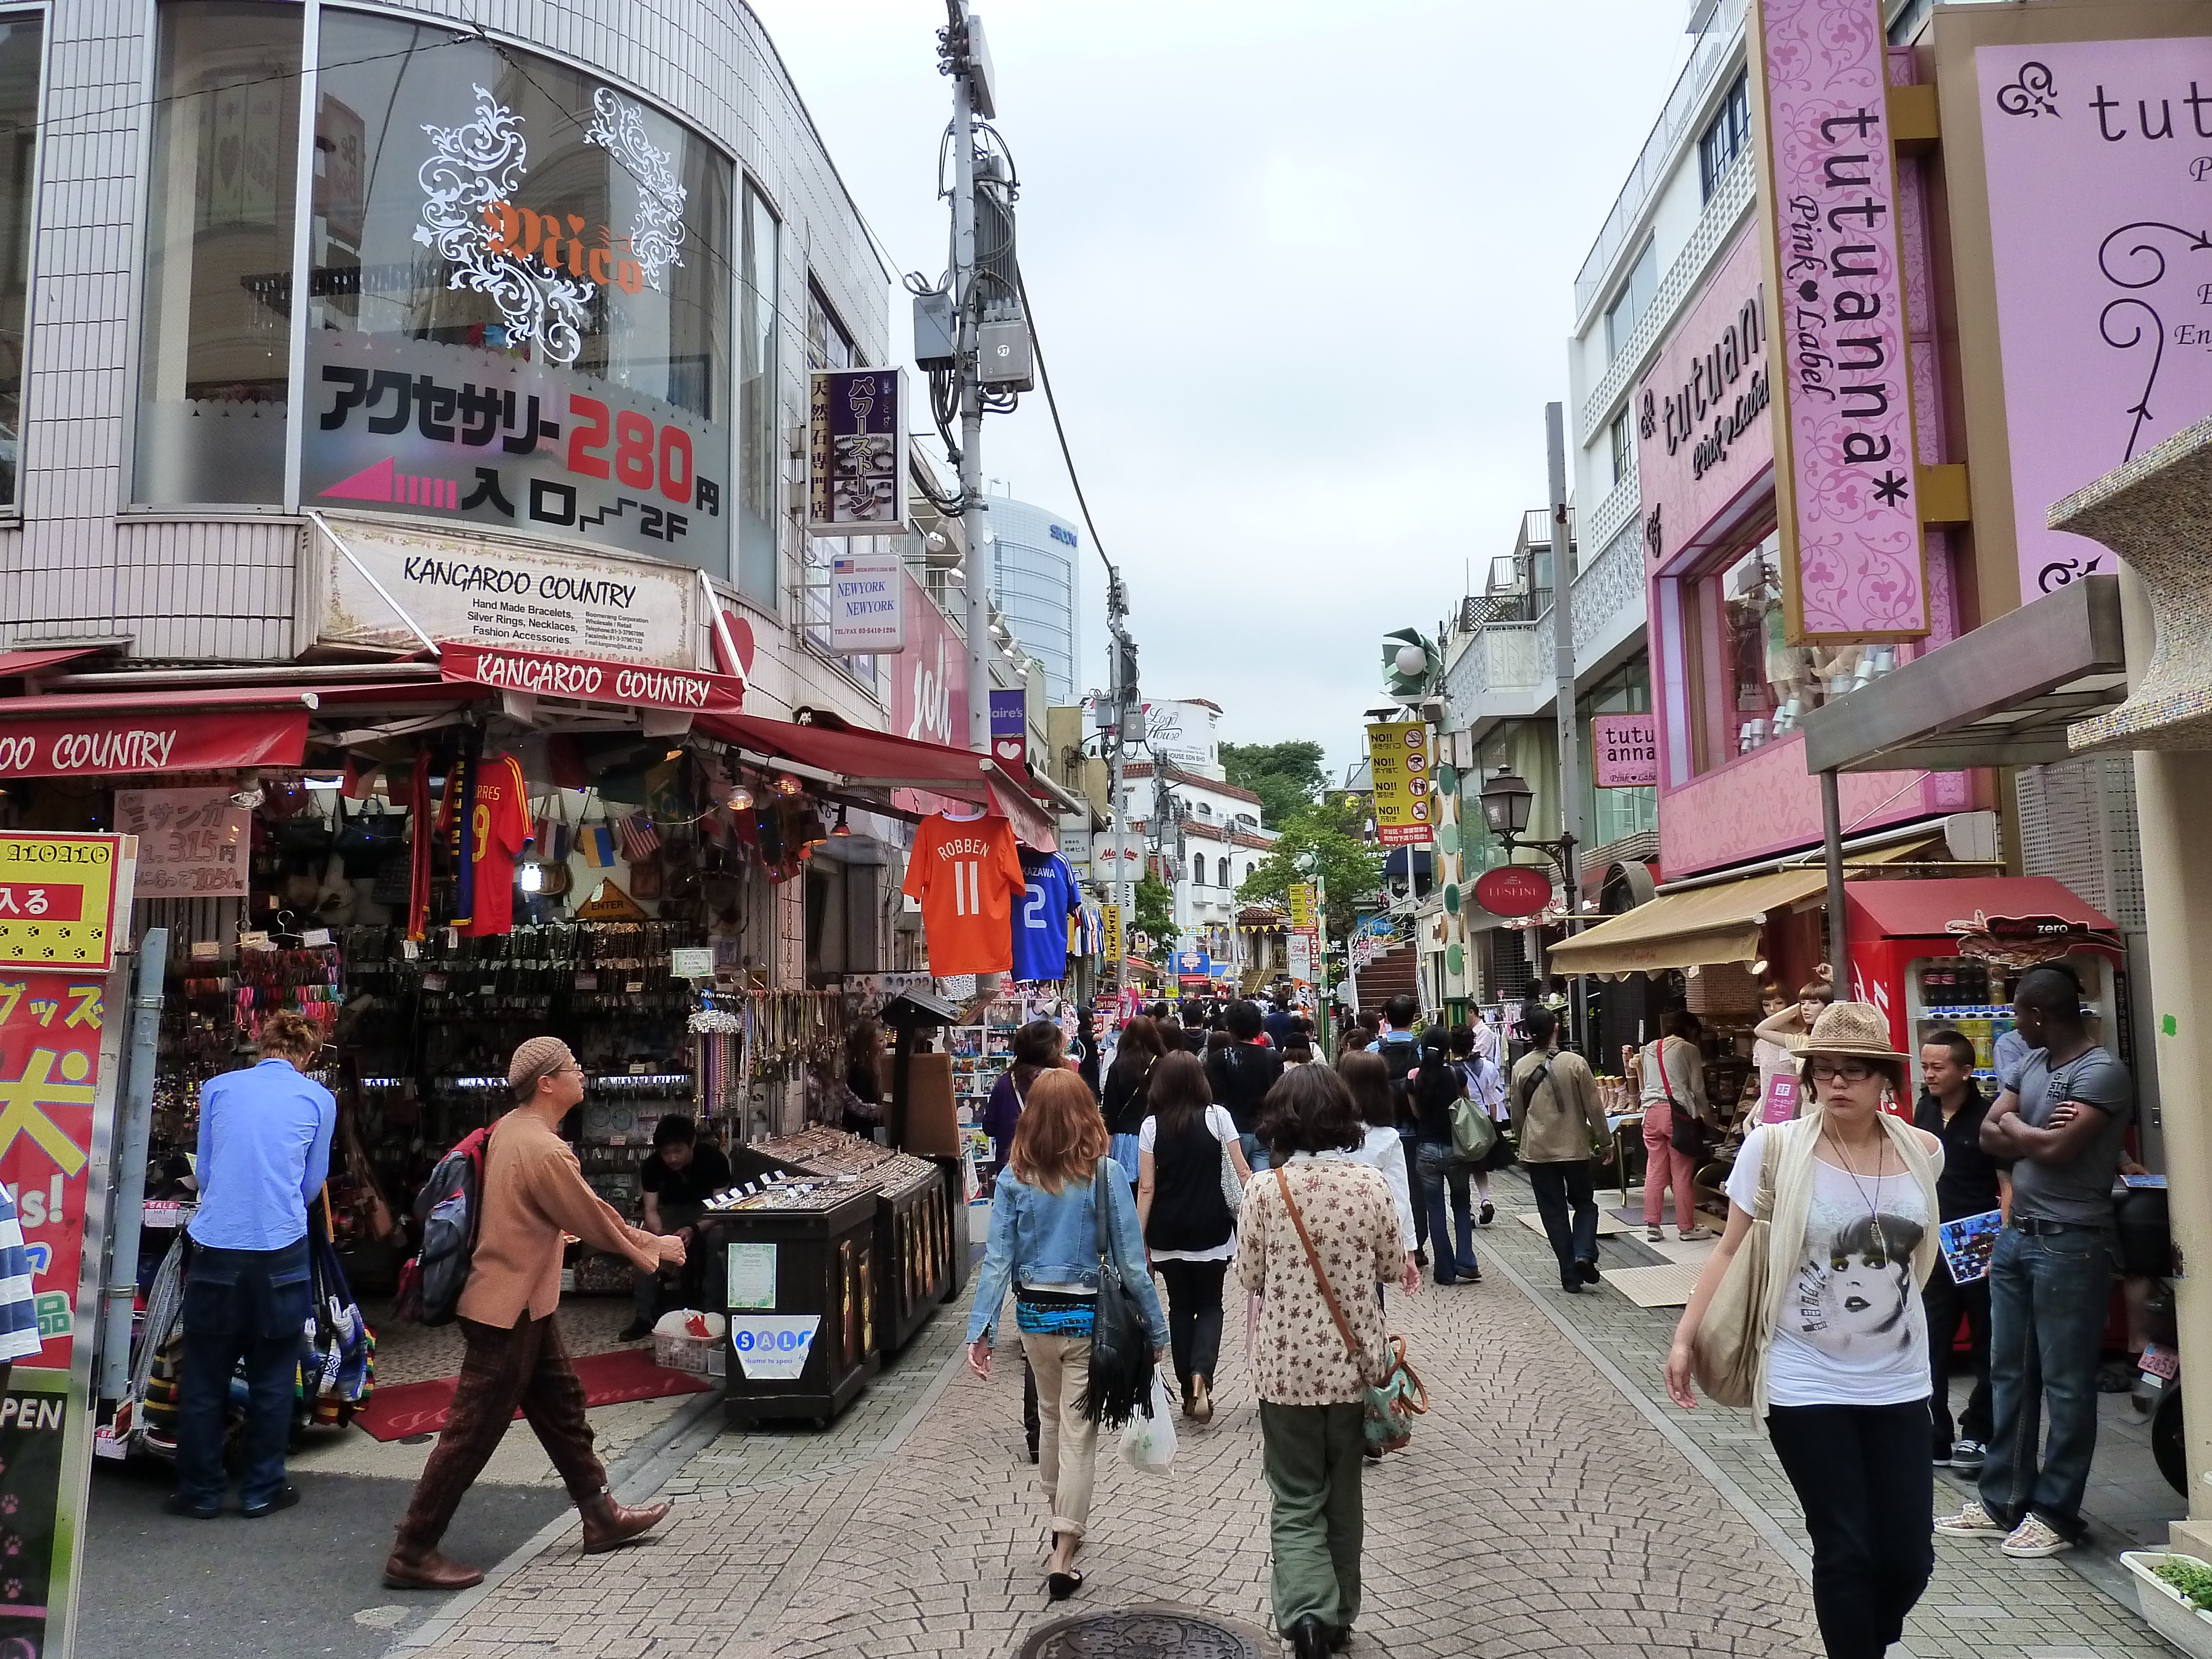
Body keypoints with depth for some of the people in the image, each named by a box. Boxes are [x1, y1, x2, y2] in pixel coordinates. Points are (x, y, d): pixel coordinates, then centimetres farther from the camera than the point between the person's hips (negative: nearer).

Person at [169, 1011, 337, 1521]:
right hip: (280, 1249, -1)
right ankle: (261, 1489, 17)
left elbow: (203, 1170, 15)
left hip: (215, 1246, 1)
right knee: (271, 1378, 10)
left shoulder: (218, 1088, 7)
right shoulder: (318, 1099, 2)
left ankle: (200, 1491, 19)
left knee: (204, 1377, 12)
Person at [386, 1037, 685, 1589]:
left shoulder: (512, 1129, 5)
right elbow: (591, 1222, -14)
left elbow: (586, 1204, 14)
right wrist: (645, 1252, 3)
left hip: (525, 1304, 11)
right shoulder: (543, 1151, -25)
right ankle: (412, 1554, 13)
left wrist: (646, 1240, 16)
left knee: (562, 1404, 17)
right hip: (509, 1310, -11)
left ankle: (601, 1517, 29)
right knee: (473, 1433, 1)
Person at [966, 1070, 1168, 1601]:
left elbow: (998, 1259, -8)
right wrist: (1156, 1328, -2)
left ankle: (1062, 1522, 43)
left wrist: (980, 1329, -5)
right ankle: (1063, 1558, 7)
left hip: (1034, 1315, 3)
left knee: (1053, 1419, 24)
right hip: (1087, 1317, -3)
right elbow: (1131, 1262, -11)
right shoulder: (1104, 1177, -14)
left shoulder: (1014, 1179, -7)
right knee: (1078, 1433, 6)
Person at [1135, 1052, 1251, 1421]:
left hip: (1167, 1234, 1)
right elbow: (1242, 1172, -6)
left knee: (1180, 1308, 15)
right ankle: (1201, 1374, -11)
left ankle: (1188, 1391, 16)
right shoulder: (1217, 1116, -6)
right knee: (1209, 1305, 12)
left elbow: (1146, 1188, -4)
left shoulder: (1152, 1126, -4)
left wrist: (1139, 1240, 1)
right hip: (1211, 1230, -1)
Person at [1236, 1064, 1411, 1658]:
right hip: (1353, 1362, 2)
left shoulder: (1266, 1189, -13)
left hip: (1287, 1365, -2)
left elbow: (1248, 1276, -4)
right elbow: (1393, 1265, 2)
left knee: (1297, 1502, 10)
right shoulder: (1371, 1184, -9)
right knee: (1344, 1495, 19)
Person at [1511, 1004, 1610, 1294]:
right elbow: (1594, 1107, -5)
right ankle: (1584, 1254, -6)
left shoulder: (1521, 1068, -4)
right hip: (1575, 1147, -1)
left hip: (1537, 1151, 1)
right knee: (1585, 1203, 16)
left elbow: (1517, 1114, 6)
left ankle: (1570, 1276, 8)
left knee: (1554, 1212, 8)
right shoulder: (1575, 1063, -10)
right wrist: (1603, 1140, 7)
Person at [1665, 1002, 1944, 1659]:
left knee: (1909, 1558, 9)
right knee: (1846, 1554, 0)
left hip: (1898, 1384, 4)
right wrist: (1685, 1338, -7)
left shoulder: (1923, 1152, -2)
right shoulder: (1775, 1147, -12)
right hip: (1807, 1385, -3)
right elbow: (1732, 1249, -4)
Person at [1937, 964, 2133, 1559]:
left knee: (2066, 1384, 2)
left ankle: (2056, 1513, 13)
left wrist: (2014, 1125, -4)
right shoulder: (2031, 1064, 11)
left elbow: (2057, 1149, -21)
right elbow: (1989, 1137, 6)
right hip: (2016, 1236, 8)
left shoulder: (2103, 1073, -13)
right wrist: (2039, 1137, -11)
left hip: (2070, 1244, -8)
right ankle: (2004, 1500, 24)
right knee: (2009, 1373, 14)